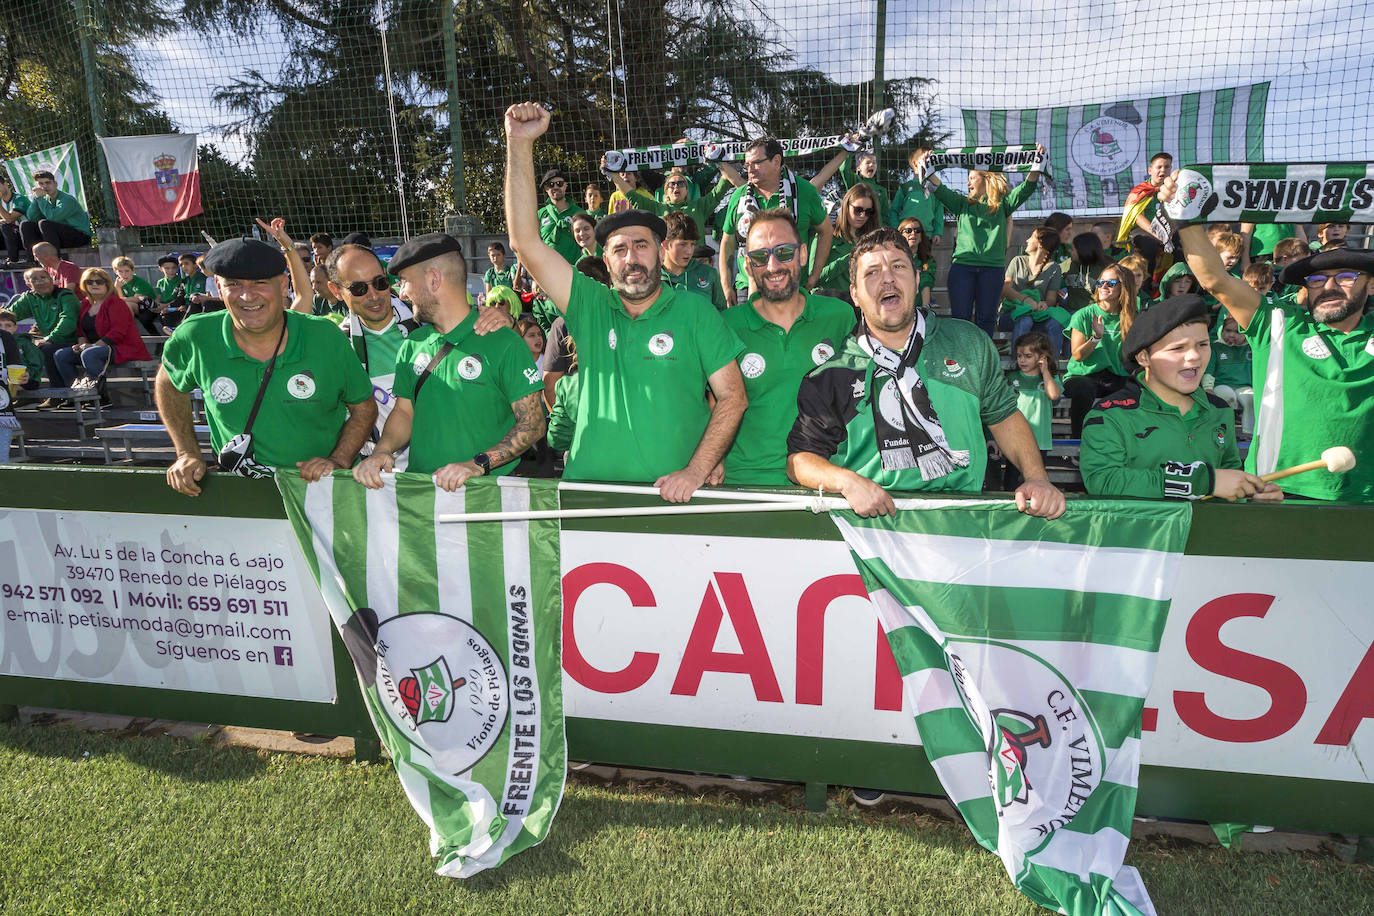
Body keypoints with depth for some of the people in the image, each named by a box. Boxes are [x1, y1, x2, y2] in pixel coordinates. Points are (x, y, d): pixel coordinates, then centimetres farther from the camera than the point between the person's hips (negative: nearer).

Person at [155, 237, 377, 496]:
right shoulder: (196, 338, -1)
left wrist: (339, 461, -4)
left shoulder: (325, 337, -3)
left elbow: (364, 407, 8)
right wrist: (187, 453, 14)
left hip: (324, 484, -1)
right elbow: (170, 385, 21)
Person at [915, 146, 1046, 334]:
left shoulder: (1003, 204, 12)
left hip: (992, 267, -1)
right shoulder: (964, 204, 16)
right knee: (960, 317, -3)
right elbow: (941, 190, 5)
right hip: (962, 265, 1)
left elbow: (1027, 188, 1)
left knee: (986, 318, 3)